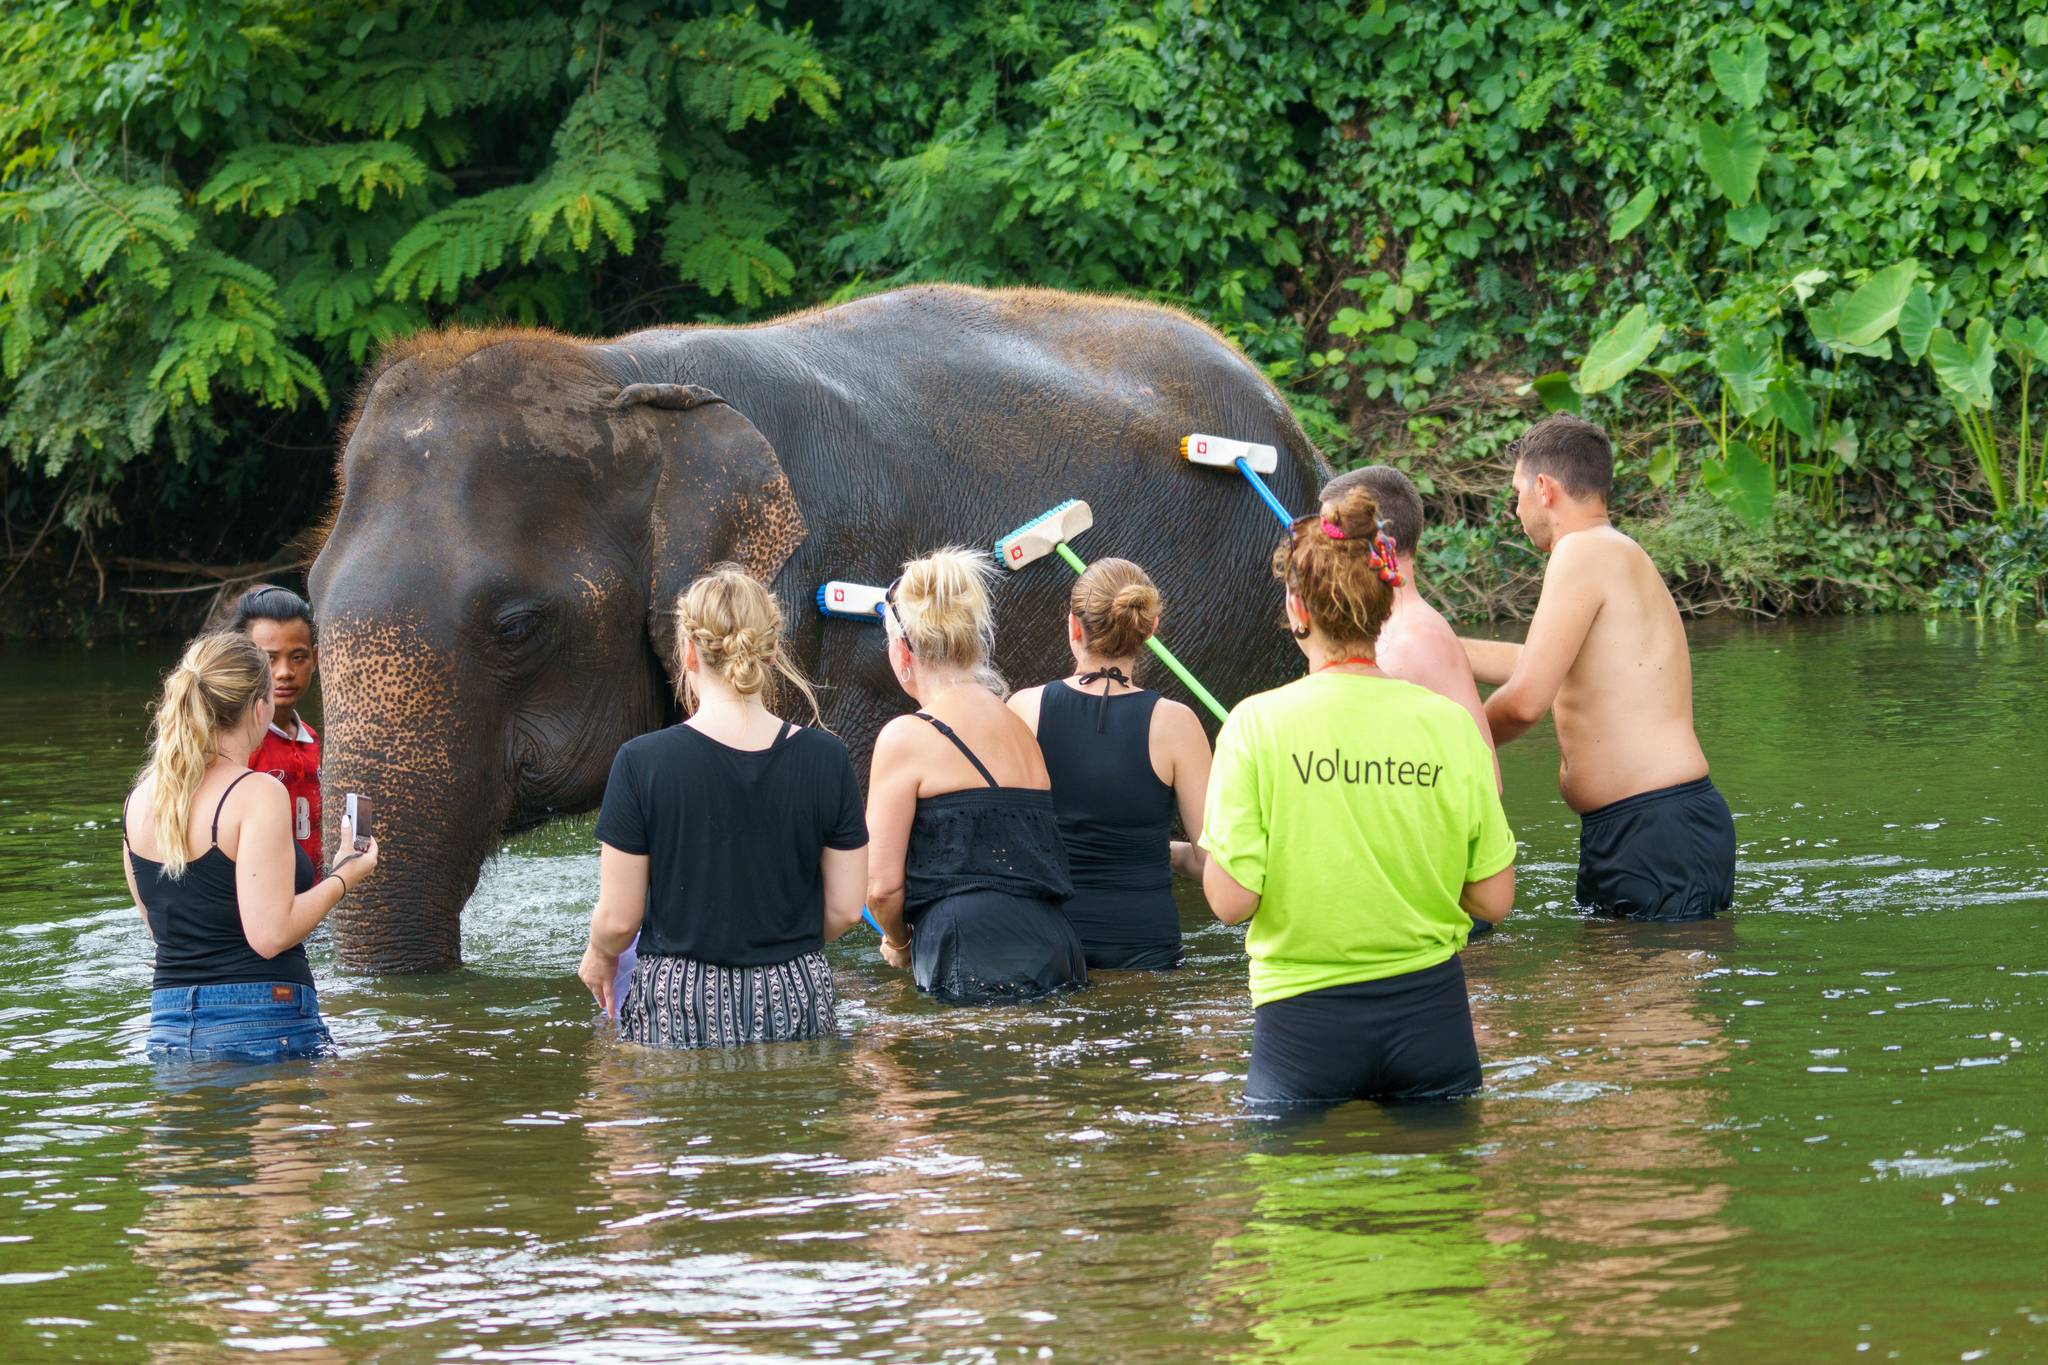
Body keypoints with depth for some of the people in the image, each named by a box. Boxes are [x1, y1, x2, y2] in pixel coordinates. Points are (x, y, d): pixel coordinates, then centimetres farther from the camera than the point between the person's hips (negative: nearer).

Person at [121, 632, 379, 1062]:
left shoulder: (139, 801, 10)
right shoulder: (257, 794, -12)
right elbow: (269, 934, -18)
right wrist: (343, 877, -3)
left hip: (167, 1031, 7)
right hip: (263, 1025, -7)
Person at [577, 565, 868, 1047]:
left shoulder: (643, 762, -9)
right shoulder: (826, 760, -2)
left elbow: (618, 918, -5)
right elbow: (845, 909, 4)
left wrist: (599, 957, 17)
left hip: (679, 1008, -2)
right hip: (797, 1003, 2)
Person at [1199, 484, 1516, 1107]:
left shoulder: (1258, 723, -10)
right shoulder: (1451, 724, -3)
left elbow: (1231, 902, -11)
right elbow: (1494, 901, 1)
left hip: (1305, 1020, -2)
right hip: (1430, 1014, 2)